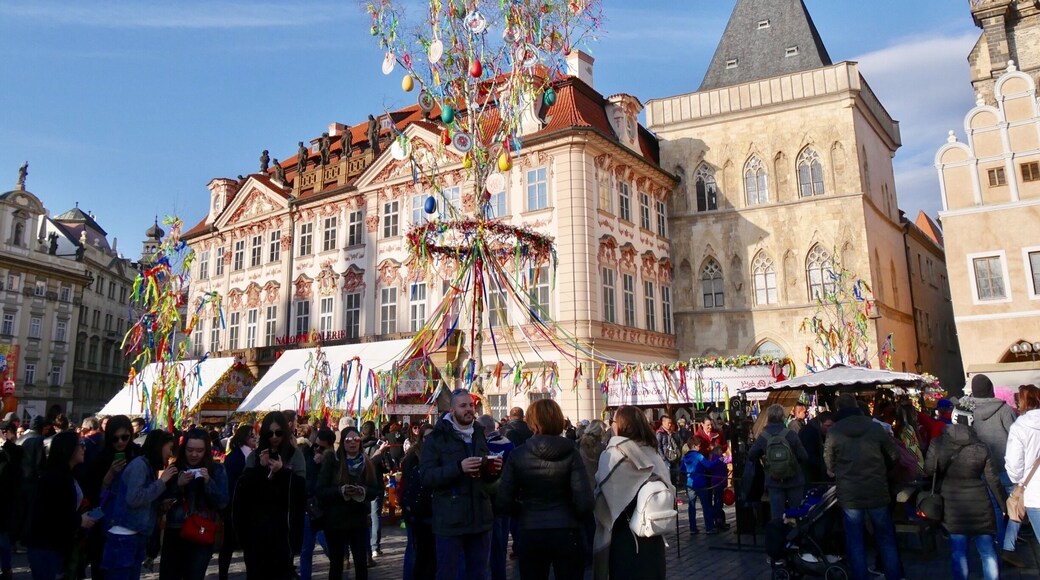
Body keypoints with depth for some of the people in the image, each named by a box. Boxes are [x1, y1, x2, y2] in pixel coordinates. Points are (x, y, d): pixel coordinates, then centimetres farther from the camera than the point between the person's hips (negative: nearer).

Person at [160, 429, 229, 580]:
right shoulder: (175, 468, 4)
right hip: (174, 533, 2)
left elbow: (223, 503, -7)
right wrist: (178, 485, -16)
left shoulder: (216, 469, -1)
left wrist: (209, 482, -20)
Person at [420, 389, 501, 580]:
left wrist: (494, 470, -2)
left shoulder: (480, 436, 13)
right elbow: (426, 477, -15)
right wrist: (458, 467, -27)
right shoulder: (437, 438, -5)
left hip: (480, 518, 5)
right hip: (450, 521, -5)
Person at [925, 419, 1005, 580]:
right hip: (979, 503, 1)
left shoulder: (937, 444, -6)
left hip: (953, 505, -1)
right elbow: (992, 479, 1)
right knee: (987, 551, 10)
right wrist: (1004, 505, 10)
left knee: (959, 551, 8)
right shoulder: (981, 447, -2)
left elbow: (927, 472, -5)